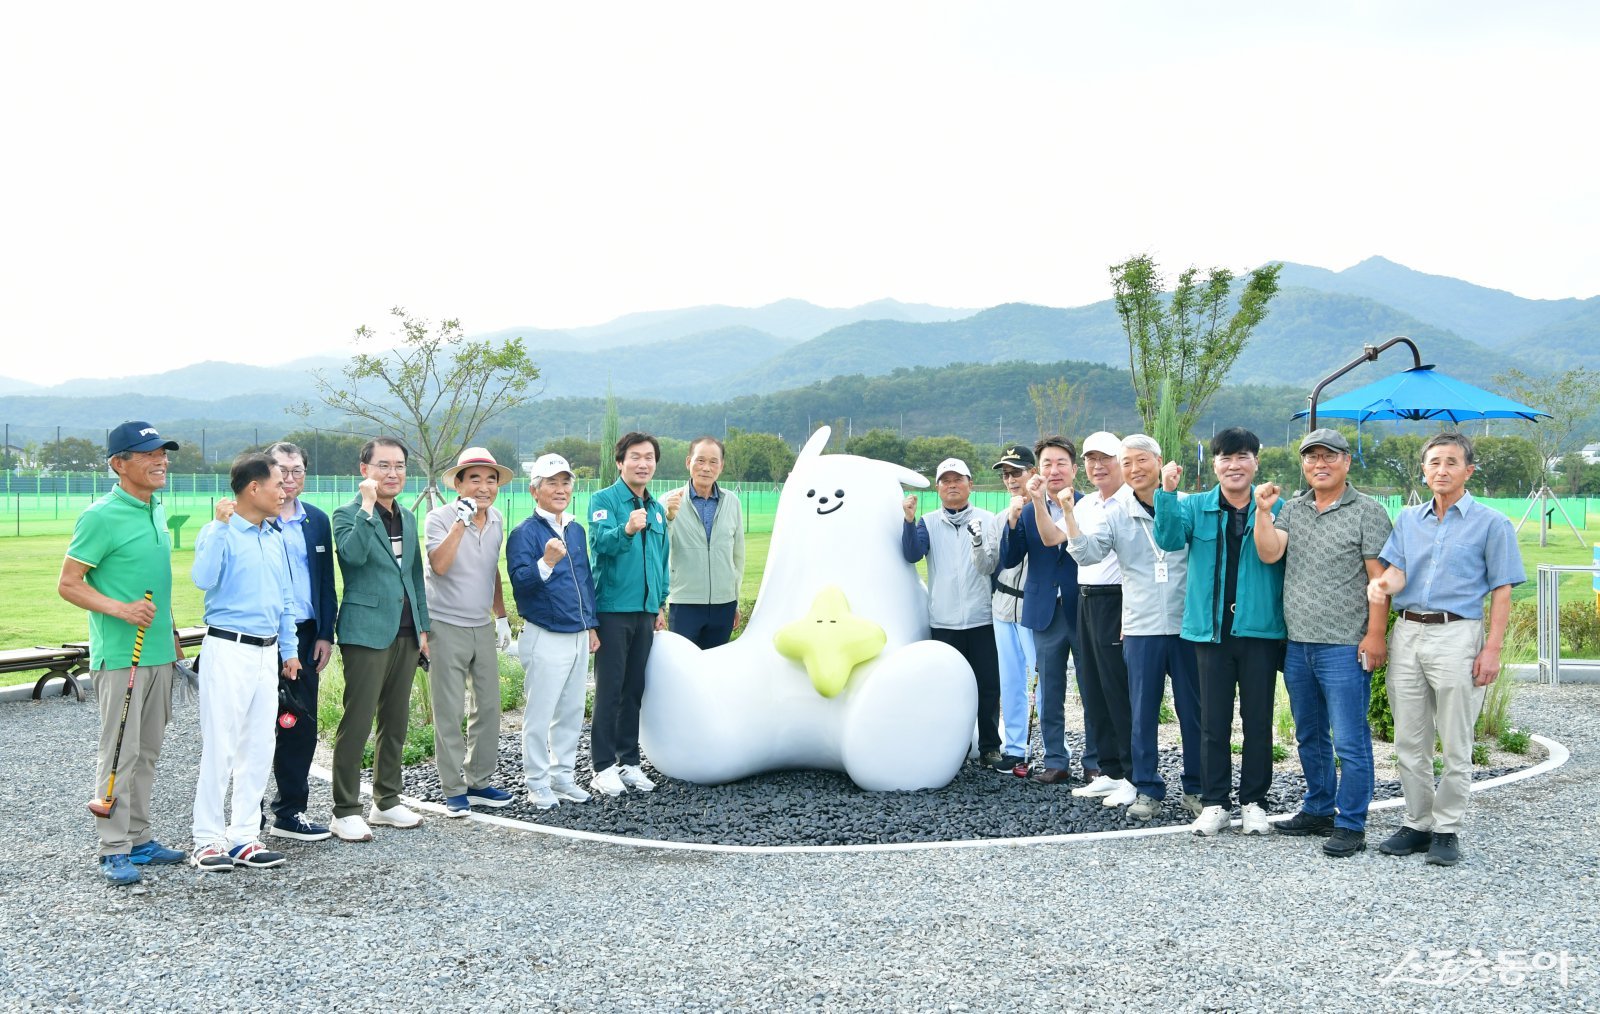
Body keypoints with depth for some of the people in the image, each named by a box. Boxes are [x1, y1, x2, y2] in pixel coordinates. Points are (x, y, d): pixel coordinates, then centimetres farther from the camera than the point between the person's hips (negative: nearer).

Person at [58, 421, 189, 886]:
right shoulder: (101, 517, -13)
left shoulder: (157, 510, 11)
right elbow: (68, 585, -12)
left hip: (158, 655, 8)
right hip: (119, 656, -8)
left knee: (146, 753, 13)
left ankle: (139, 839, 23)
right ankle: (114, 850, 4)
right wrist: (120, 609, -23)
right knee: (119, 753, -3)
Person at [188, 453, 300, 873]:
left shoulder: (275, 537, 12)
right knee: (219, 746, -3)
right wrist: (220, 525, -23)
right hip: (228, 649, -7)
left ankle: (244, 836, 16)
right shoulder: (219, 532, -8)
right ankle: (208, 838, 7)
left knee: (259, 747, 9)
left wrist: (289, 649, 18)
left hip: (268, 652, 7)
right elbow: (203, 579, -26)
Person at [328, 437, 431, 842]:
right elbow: (353, 554, -26)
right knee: (357, 723, -5)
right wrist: (368, 504, -24)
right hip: (366, 633, -7)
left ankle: (387, 801, 23)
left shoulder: (407, 518, 16)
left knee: (396, 721, 12)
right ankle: (345, 811, 3)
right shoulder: (348, 513, -5)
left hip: (404, 635, 7)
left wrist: (422, 627, 17)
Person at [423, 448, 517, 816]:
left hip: (483, 627, 6)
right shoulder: (440, 518, -10)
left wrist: (501, 616, 19)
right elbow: (440, 565, -26)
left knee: (488, 707, 8)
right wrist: (461, 522, -28)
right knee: (449, 713, -1)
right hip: (446, 627, -6)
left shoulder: (497, 522, 8)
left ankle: (478, 782, 20)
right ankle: (453, 790, 8)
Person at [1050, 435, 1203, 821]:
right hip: (1140, 630, 1)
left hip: (1187, 627, -1)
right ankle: (1148, 789, 17)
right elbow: (1086, 554, -5)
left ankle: (1196, 788, 21)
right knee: (1142, 712, 6)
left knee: (1193, 710, 7)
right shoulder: (1117, 517, 6)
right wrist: (1068, 513, -14)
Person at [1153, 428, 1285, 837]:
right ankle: (1214, 802, 16)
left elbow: (1275, 555, -3)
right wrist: (1167, 492, -22)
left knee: (1258, 719, 6)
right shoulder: (1195, 507, 7)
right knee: (1213, 721, 7)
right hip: (1212, 630, 1)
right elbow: (1168, 539, -12)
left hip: (1260, 630, -1)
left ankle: (1253, 802, 18)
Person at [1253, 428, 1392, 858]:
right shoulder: (1292, 509, 12)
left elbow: (1380, 579, -8)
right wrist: (1263, 511, -12)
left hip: (1344, 646, -6)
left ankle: (1350, 824, 6)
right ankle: (1318, 810, 29)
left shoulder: (1367, 512, -4)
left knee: (1350, 740, -3)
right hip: (1297, 645, 6)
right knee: (1309, 737, 16)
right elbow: (1269, 554, -2)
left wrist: (1375, 635, -13)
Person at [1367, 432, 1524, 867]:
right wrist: (1382, 584, -22)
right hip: (1406, 635, 5)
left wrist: (1492, 649, -11)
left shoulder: (1491, 524, 1)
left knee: (1455, 745, 1)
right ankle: (1417, 824, 20)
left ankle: (1447, 829, 11)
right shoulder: (1408, 519, 14)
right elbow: (1397, 570, 3)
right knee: (1409, 742, 9)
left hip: (1456, 636, -4)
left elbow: (1502, 591, -2)